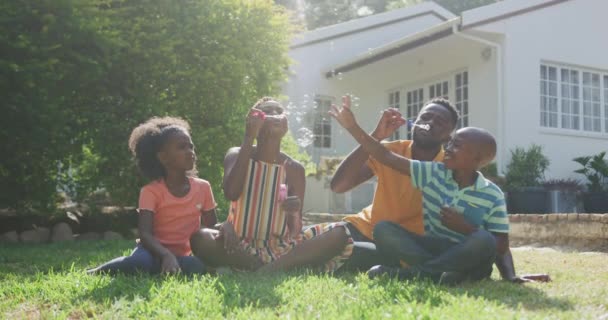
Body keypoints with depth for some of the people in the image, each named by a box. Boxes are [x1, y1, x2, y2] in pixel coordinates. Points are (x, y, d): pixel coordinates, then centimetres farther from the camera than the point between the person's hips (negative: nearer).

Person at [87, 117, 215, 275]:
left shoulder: (203, 188, 1)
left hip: (181, 256, 3)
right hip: (155, 252, -3)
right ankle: (94, 273, -12)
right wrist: (167, 255, -37)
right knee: (139, 262, -39)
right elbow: (144, 234, -19)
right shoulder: (151, 191, -9)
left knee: (196, 267, -33)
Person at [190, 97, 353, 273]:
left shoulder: (294, 168, 5)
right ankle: (283, 267, -25)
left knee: (339, 233, -20)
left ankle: (270, 269, -33)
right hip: (241, 246, -1)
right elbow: (231, 193, -20)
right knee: (200, 239, -34)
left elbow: (296, 230, 4)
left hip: (278, 246, 2)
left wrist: (295, 214, -22)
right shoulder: (237, 155, 3)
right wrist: (248, 138, -15)